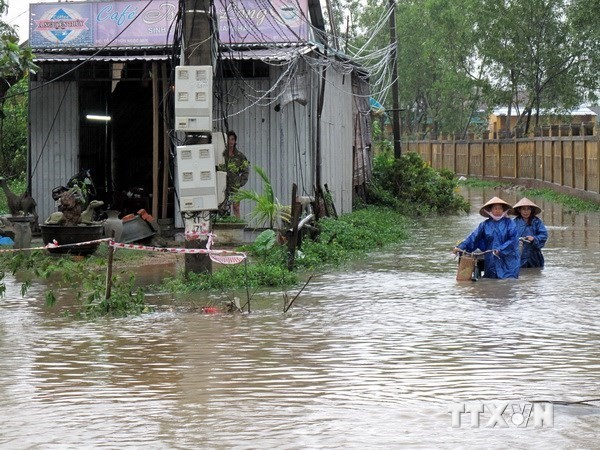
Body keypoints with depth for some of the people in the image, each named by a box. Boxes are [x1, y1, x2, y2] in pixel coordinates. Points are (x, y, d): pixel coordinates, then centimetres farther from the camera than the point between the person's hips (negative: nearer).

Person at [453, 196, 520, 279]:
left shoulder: (509, 223, 1)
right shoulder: (485, 224, 7)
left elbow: (513, 240, -8)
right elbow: (473, 237, 0)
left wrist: (500, 250, -16)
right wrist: (460, 247, -12)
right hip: (491, 262, 2)